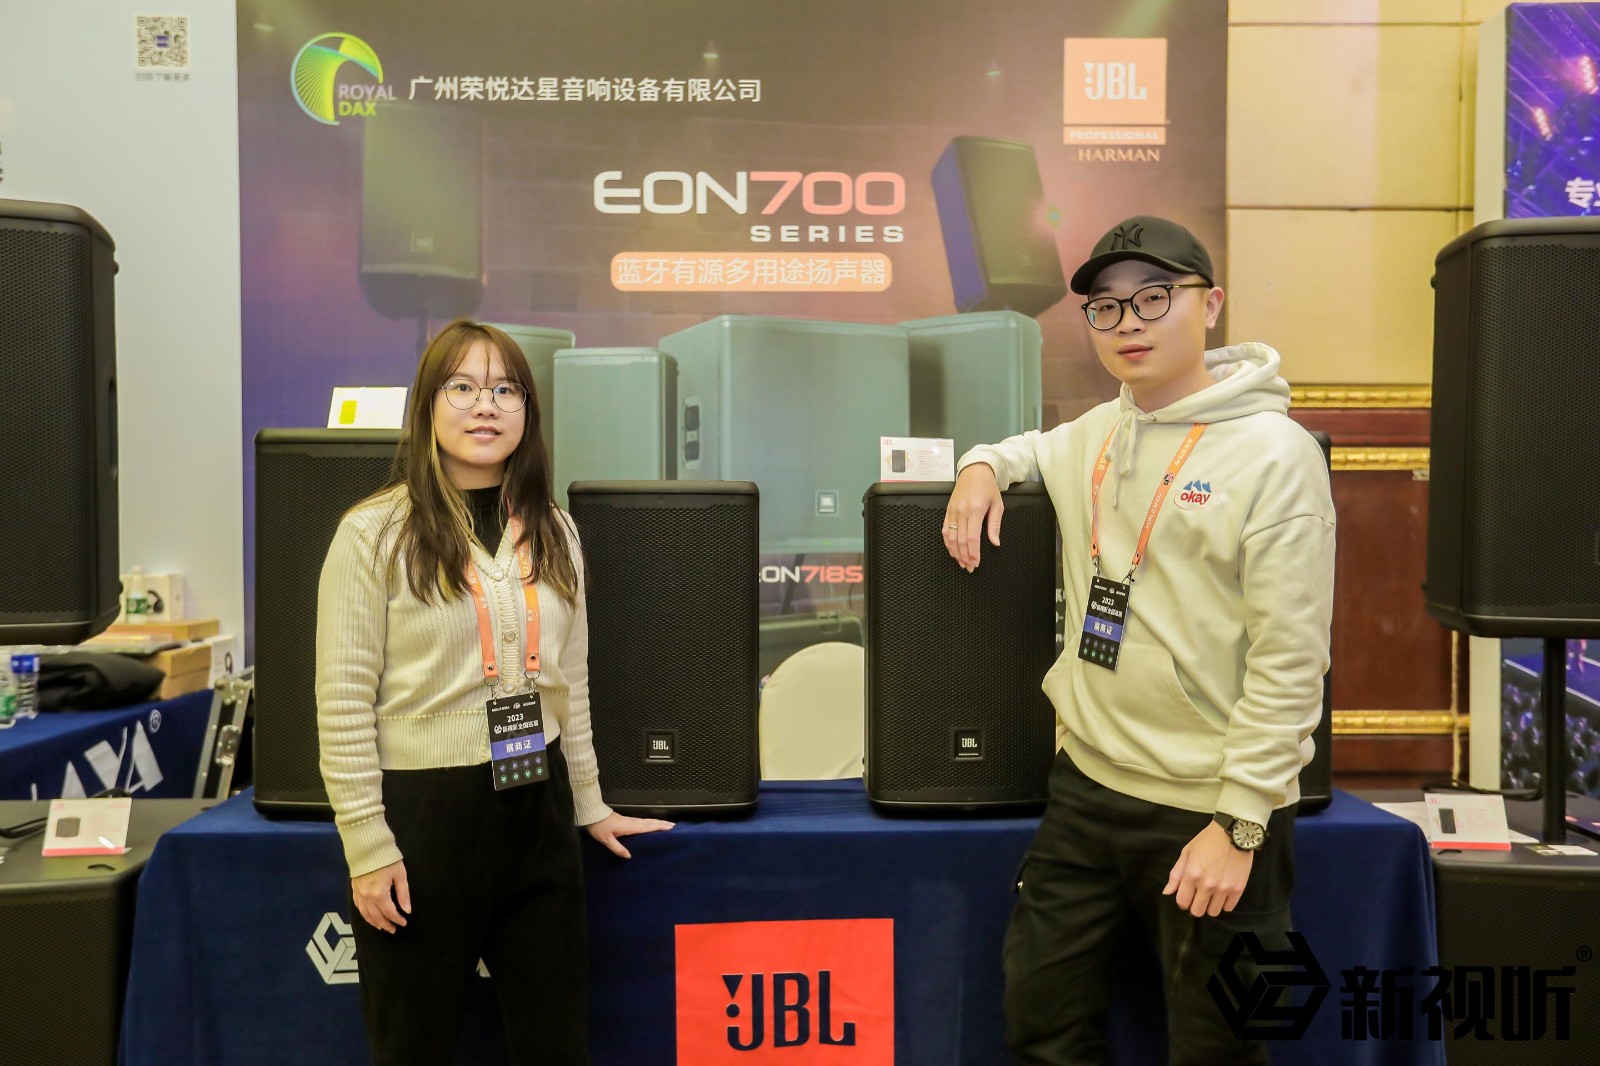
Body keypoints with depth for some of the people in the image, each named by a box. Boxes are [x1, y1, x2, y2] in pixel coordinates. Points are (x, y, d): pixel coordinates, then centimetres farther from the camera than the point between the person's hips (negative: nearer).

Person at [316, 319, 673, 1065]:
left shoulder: (554, 533, 8)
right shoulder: (375, 533, -8)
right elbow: (343, 703, -9)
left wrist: (589, 805, 15)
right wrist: (367, 846, -11)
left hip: (535, 809, 5)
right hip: (423, 813, -4)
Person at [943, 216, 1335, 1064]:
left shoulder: (1274, 453, -11)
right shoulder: (1097, 434, 8)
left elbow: (1290, 658, -14)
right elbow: (1033, 448, 32)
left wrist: (1238, 824, -16)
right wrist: (984, 466, 8)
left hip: (1210, 809, -5)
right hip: (1086, 783, 6)